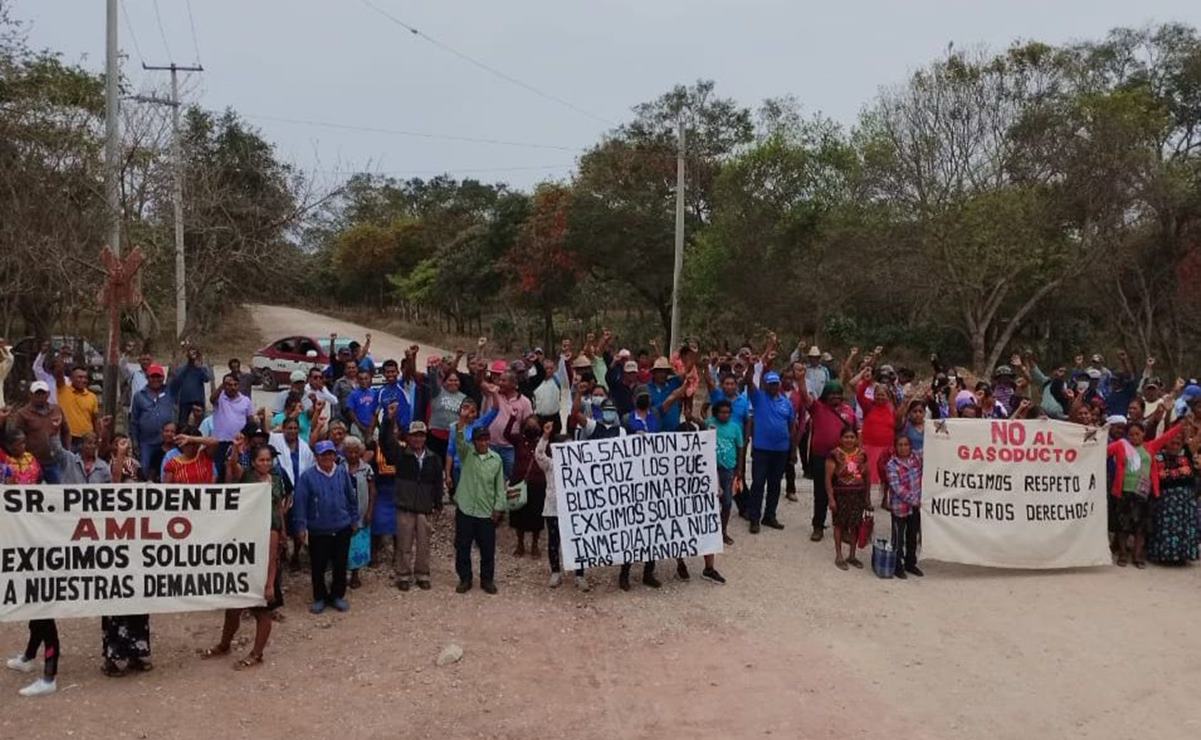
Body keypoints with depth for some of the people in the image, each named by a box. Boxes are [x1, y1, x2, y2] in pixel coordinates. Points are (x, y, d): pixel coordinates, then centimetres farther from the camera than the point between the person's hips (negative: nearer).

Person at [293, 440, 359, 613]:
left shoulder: (343, 473, 1)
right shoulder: (307, 476, -8)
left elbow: (352, 497, 9)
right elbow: (300, 502, -7)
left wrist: (354, 519, 11)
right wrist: (301, 526, -8)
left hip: (342, 529, 2)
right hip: (318, 530, -2)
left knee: (340, 564, 9)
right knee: (318, 566, 7)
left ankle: (338, 595, 26)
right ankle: (319, 598, 23)